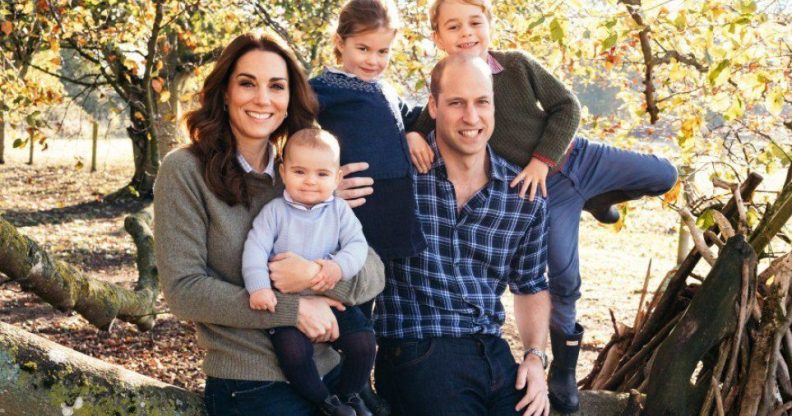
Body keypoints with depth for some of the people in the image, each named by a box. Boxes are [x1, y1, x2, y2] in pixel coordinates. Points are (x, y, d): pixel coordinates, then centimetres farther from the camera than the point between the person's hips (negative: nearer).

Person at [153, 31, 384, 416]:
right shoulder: (184, 171, -7)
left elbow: (373, 273, 2)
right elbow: (183, 290, -14)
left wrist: (317, 274, -18)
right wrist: (292, 309, -17)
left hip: (331, 374, 5)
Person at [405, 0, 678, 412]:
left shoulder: (518, 64, -8)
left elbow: (566, 105, -5)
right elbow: (422, 124, -2)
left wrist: (542, 159, -15)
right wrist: (413, 136, -27)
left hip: (577, 157, 3)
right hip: (543, 190, -2)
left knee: (664, 176, 4)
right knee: (563, 276, -2)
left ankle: (595, 200, 30)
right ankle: (564, 368, 18)